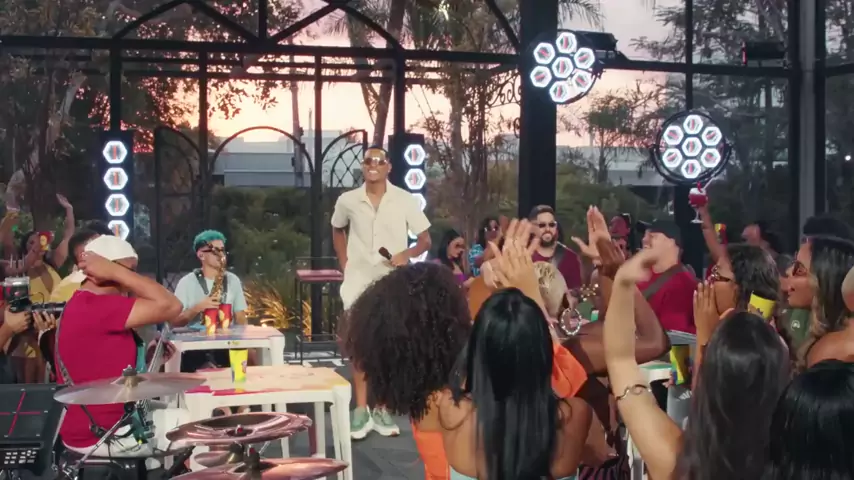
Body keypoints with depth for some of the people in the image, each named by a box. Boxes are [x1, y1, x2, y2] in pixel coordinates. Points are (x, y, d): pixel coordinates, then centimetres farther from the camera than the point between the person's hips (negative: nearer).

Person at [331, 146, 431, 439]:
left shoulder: (405, 200, -6)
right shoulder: (347, 201, -1)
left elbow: (425, 239, 0)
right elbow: (337, 230, 19)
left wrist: (407, 254, -19)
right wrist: (343, 264, 8)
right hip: (358, 282, 1)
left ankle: (381, 410, 16)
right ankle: (361, 410, 10)